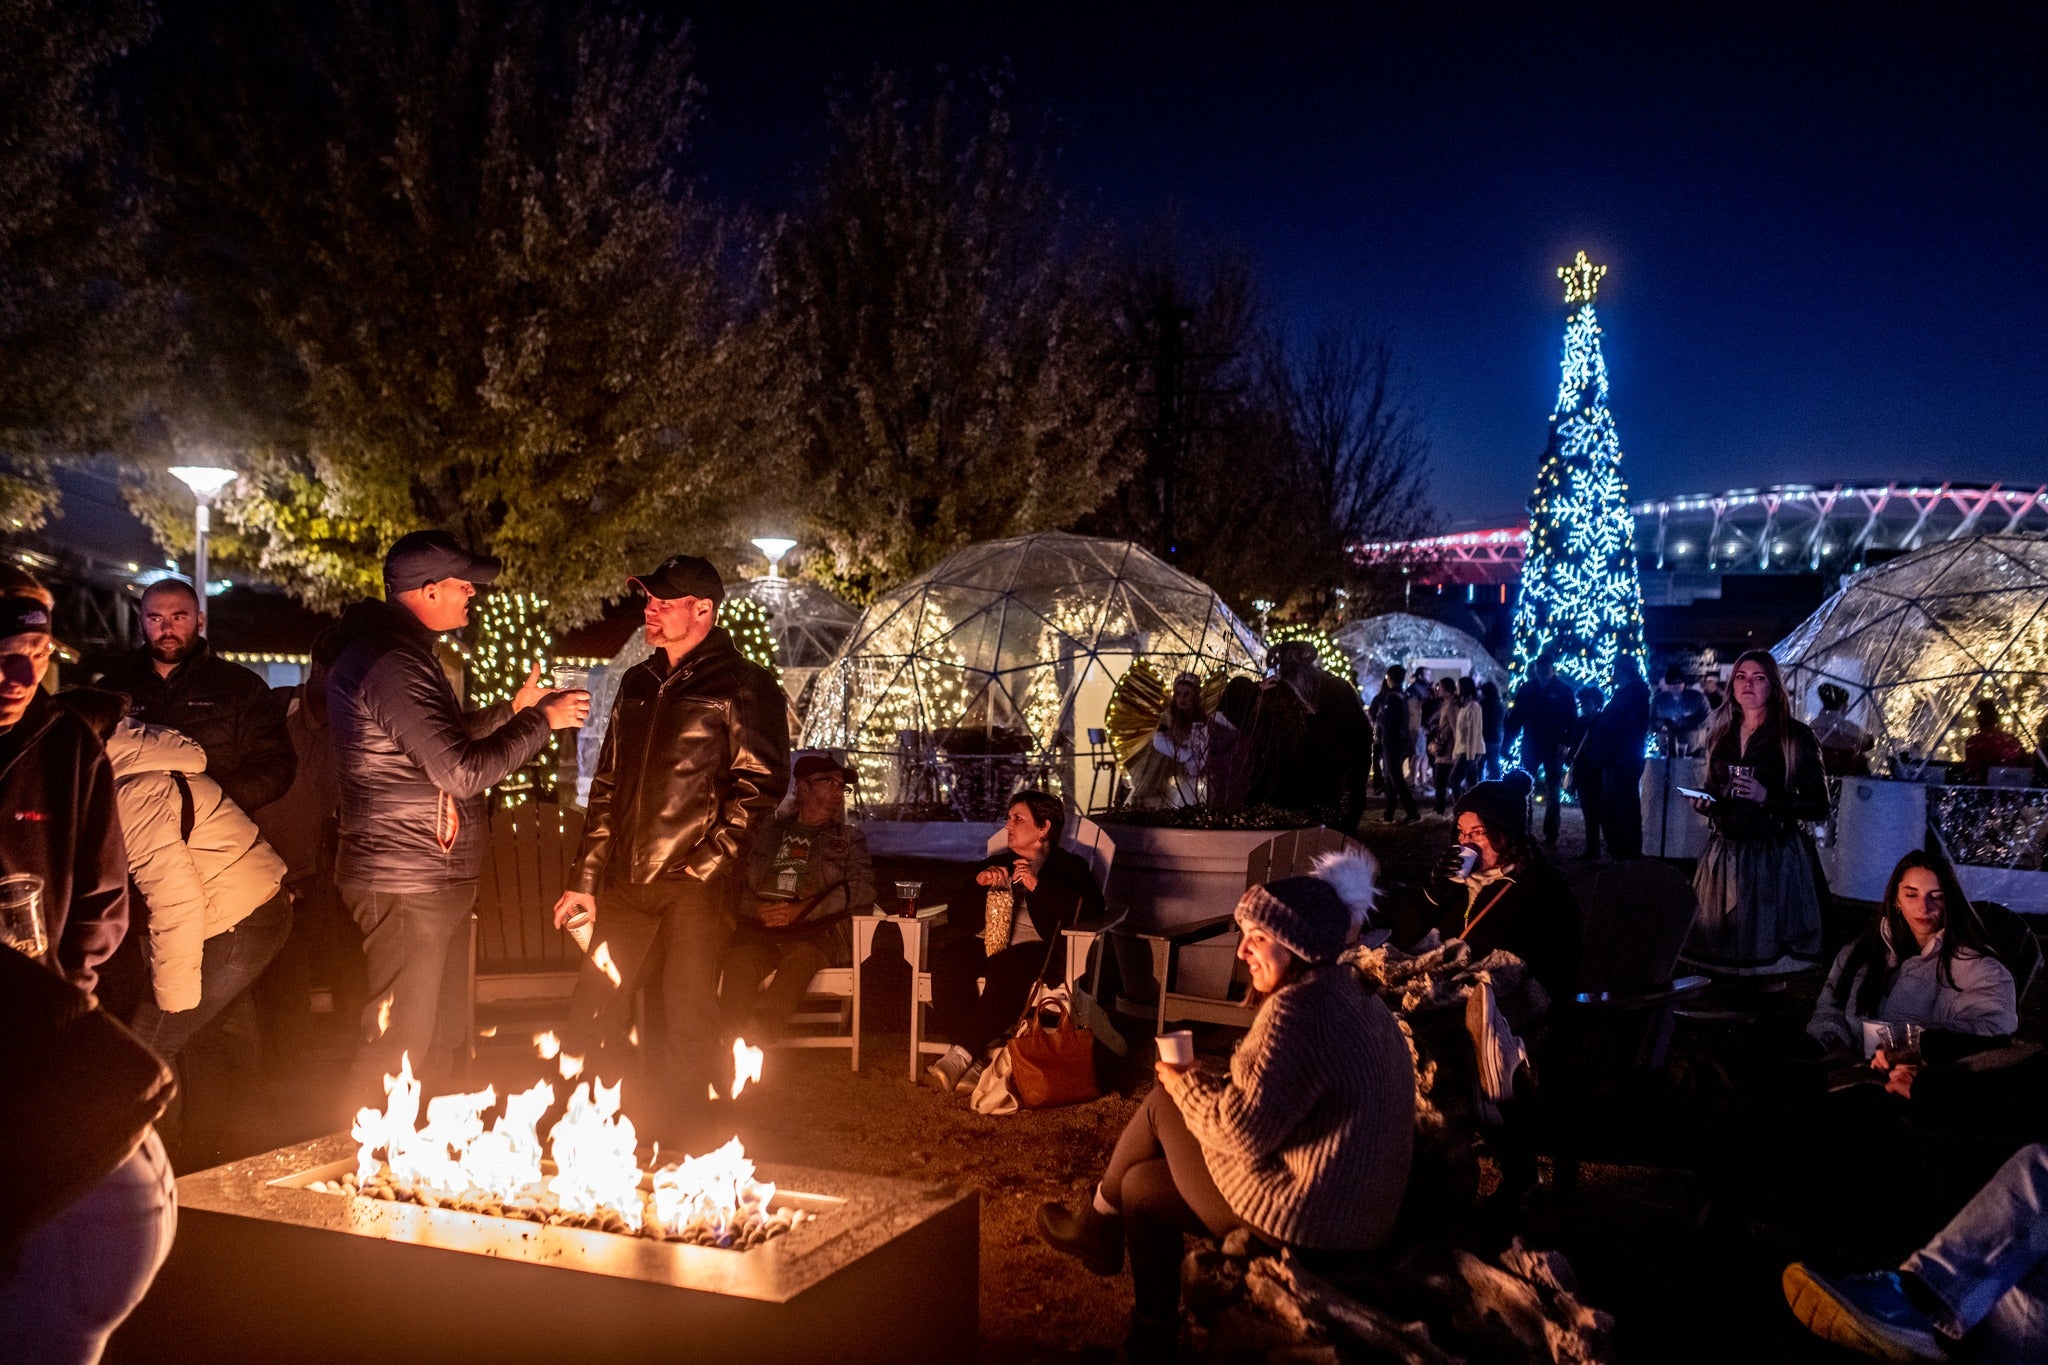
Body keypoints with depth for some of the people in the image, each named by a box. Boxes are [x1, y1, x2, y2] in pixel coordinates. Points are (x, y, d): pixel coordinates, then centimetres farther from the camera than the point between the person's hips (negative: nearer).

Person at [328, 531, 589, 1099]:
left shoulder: (398, 650, 14)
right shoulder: (391, 663, -21)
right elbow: (462, 771, -25)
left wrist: (513, 708, 20)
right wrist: (541, 720, -14)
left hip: (432, 882, 11)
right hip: (407, 886, -11)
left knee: (440, 1039, 19)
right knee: (401, 1047, -3)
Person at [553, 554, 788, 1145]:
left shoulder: (744, 686, -2)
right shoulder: (638, 684, 18)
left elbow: (761, 784, -9)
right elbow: (607, 785, 20)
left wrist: (708, 862, -16)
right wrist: (585, 879, 15)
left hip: (695, 888, -6)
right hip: (628, 885, 7)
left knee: (689, 1029, -1)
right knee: (592, 1019, 9)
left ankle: (682, 1146, 14)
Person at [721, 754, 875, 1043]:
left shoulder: (850, 839, 23)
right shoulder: (769, 830, 25)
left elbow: (862, 889, 5)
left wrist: (802, 910, -8)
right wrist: (756, 909, -8)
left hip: (816, 931, -1)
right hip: (759, 927, 1)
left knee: (801, 957, -37)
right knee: (741, 959, -34)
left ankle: (759, 1031, -55)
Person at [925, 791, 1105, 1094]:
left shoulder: (1068, 866, 12)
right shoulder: (998, 862, 27)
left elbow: (1092, 910, -7)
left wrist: (1038, 886, -14)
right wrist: (979, 881, 1)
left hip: (1036, 944, -5)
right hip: (988, 940, 5)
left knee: (1005, 969, -38)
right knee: (945, 960, -27)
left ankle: (962, 1054, -33)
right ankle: (974, 1059, -28)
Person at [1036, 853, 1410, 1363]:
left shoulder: (1297, 1010, -22)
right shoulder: (1354, 996, 8)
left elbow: (1243, 1132, -23)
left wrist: (1184, 1084, -6)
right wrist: (1207, 1083, 8)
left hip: (1303, 1223, -9)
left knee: (1165, 1103, 4)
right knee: (1143, 1183, 18)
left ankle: (1098, 1223, 25)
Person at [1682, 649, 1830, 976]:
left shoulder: (1795, 737, -2)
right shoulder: (1720, 733, 12)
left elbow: (1819, 807, -4)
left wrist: (1767, 797, -16)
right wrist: (1703, 803, 1)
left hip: (1775, 859, -4)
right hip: (1724, 852, 4)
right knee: (1720, 947, 2)